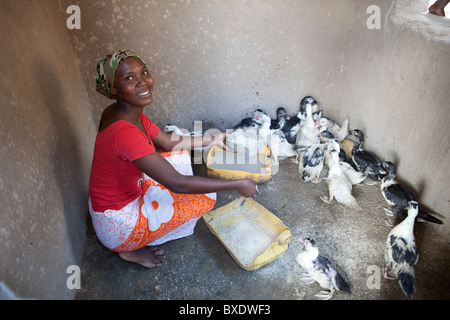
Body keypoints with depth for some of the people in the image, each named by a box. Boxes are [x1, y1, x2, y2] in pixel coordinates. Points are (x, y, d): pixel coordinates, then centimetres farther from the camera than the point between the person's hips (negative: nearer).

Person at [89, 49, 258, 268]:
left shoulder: (130, 113, -6)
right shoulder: (124, 132, -35)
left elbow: (168, 142, 9)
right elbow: (178, 184, -33)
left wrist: (210, 140, 14)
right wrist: (238, 184, -25)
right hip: (117, 226, -9)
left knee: (180, 154, 13)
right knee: (206, 196, -10)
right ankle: (134, 249, 3)